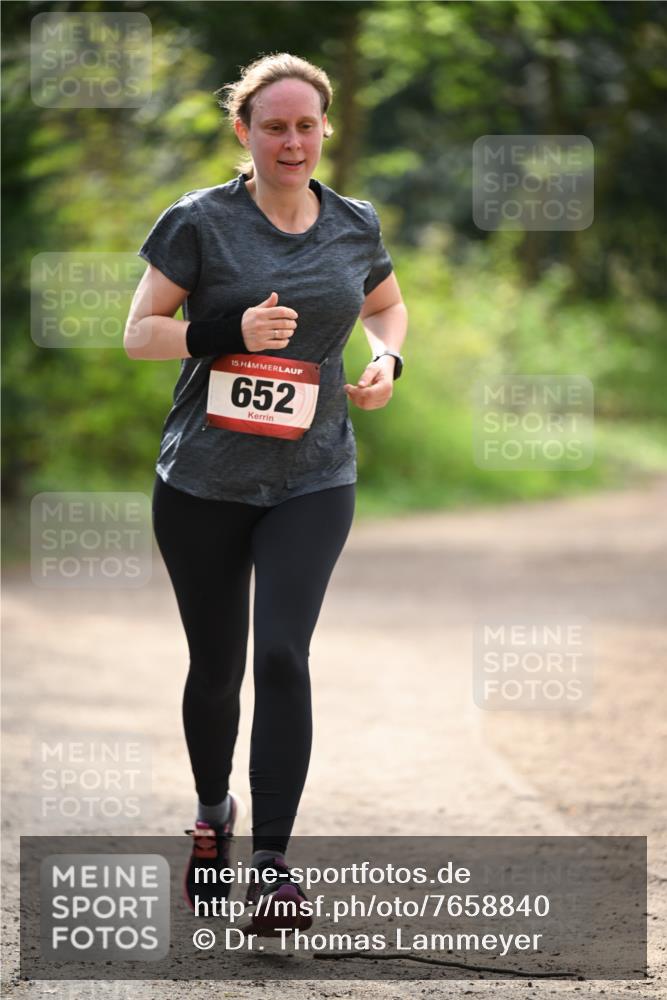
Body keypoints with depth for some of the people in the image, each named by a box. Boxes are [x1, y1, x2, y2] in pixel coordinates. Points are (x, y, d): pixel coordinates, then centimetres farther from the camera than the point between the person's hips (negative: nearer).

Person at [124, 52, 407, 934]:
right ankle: (212, 812, 38)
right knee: (216, 664, 9)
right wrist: (228, 333, -20)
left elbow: (387, 305, 23)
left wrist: (387, 359, 1)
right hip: (203, 483, -1)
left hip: (312, 480, 1)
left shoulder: (355, 227, 4)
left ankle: (272, 864, -11)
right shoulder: (199, 222, -6)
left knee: (283, 655, -14)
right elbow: (139, 333, -4)